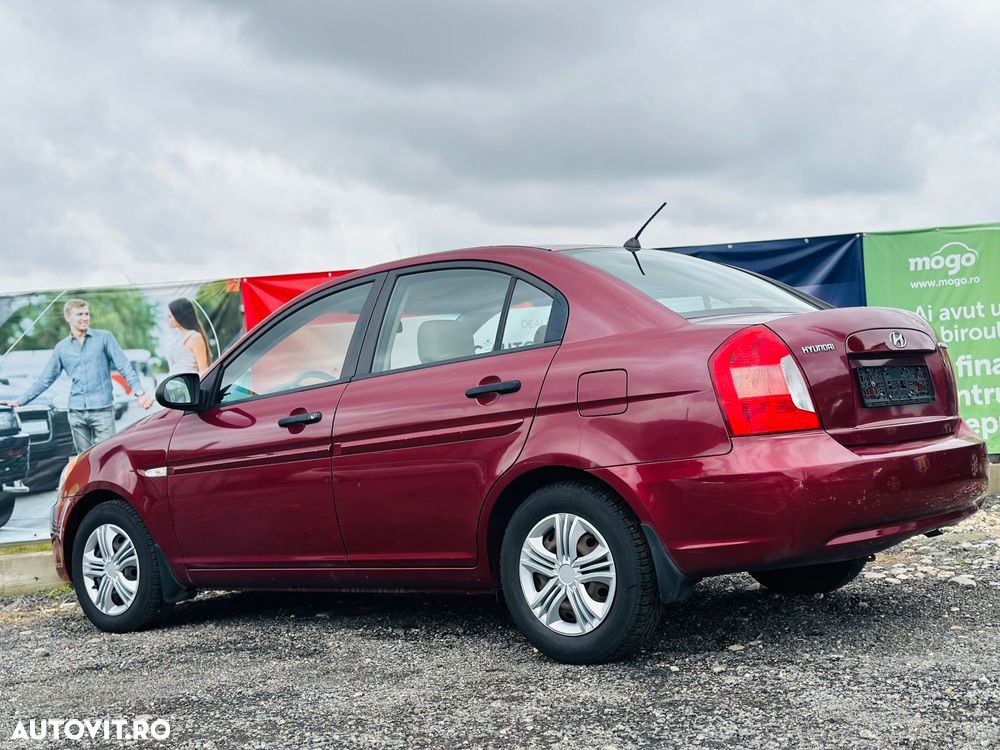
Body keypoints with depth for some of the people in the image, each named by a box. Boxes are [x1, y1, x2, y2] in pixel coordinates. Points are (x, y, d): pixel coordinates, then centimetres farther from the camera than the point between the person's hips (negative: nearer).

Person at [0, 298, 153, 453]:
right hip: (76, 413, 3)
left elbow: (124, 366, -2)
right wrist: (19, 401, 11)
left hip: (102, 410, -3)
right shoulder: (61, 347, 12)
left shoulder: (104, 338, 3)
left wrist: (139, 392, -15)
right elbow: (45, 380, 16)